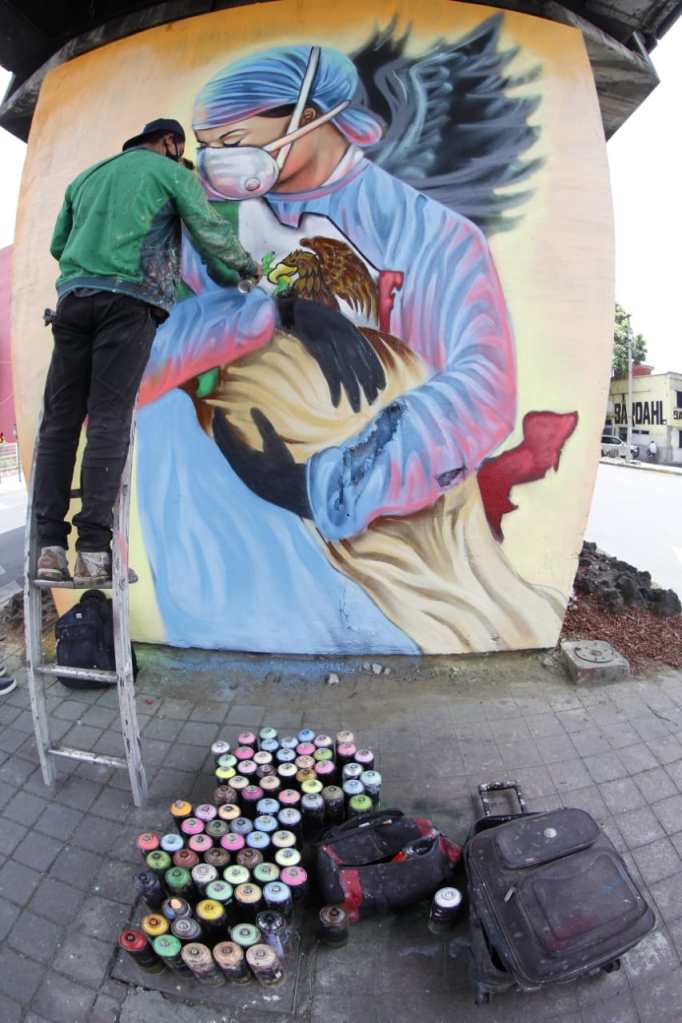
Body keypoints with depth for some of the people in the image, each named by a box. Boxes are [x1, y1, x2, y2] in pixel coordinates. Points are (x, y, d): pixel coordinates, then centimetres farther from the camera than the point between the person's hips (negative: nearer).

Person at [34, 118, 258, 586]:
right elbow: (211, 232, 9)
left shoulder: (88, 176, 30)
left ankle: (51, 546, -7)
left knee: (59, 418, -1)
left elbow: (58, 244, 30)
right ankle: (93, 547, -17)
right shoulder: (172, 173, 16)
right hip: (129, 300, -4)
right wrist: (245, 267, 26)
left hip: (74, 295, 4)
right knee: (109, 419, -11)